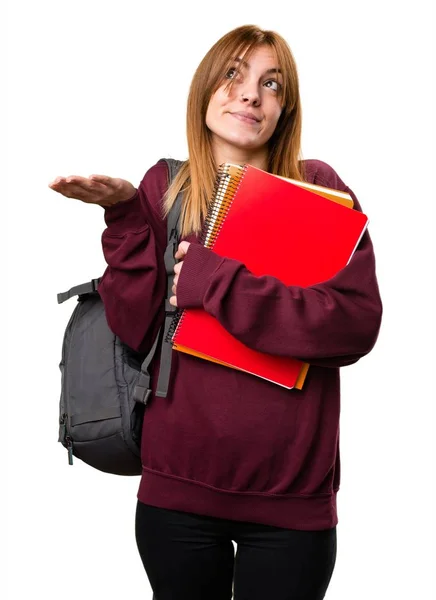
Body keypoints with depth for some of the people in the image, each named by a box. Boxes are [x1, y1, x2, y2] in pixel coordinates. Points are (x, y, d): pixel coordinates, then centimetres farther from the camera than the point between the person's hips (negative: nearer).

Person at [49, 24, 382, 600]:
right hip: (178, 485, 2)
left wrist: (214, 280, -17)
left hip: (291, 493, -1)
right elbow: (138, 329, -5)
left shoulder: (317, 188, -2)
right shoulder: (163, 190, 3)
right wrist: (126, 215, -13)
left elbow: (357, 324, -15)